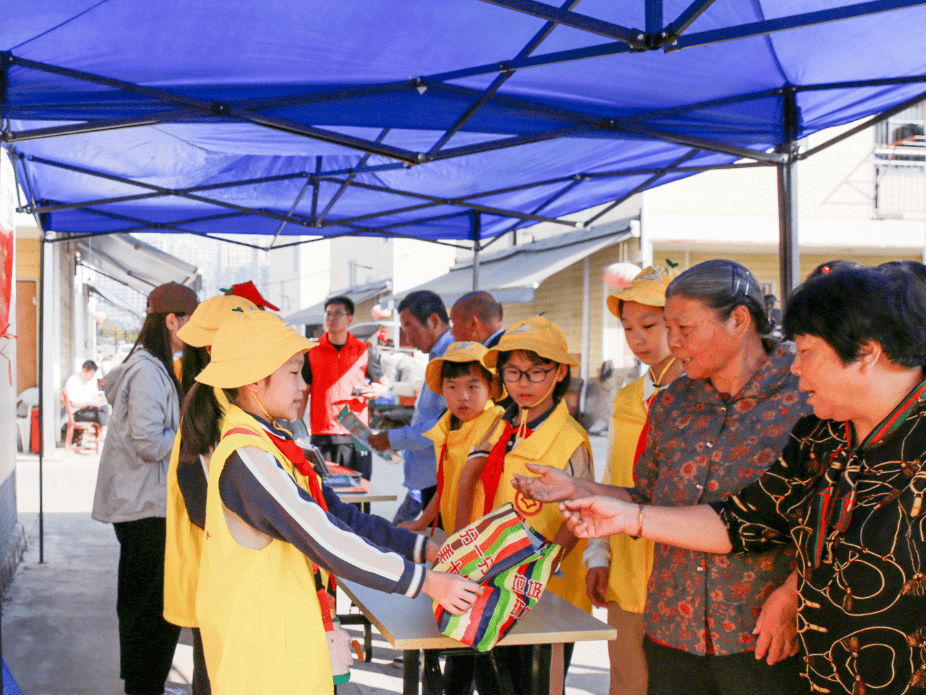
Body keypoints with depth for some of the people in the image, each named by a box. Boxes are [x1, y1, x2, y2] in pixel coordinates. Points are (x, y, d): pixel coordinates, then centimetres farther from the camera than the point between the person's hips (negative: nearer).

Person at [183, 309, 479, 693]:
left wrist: (423, 547, 2)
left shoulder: (270, 443, 10)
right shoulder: (247, 457, -22)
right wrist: (425, 581, -20)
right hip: (260, 646, -9)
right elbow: (326, 540, -24)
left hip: (285, 630, 9)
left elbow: (339, 514, 9)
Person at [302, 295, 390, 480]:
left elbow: (384, 382, 17)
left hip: (356, 432, 0)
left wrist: (379, 391, -8)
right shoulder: (312, 351, 9)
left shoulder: (365, 351, 8)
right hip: (321, 434, 0)